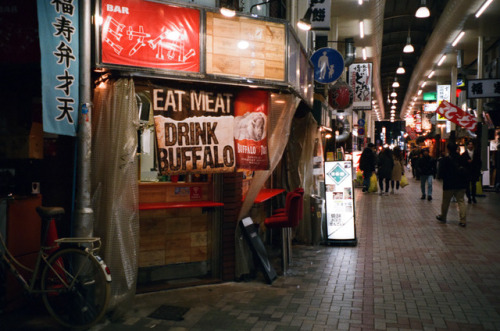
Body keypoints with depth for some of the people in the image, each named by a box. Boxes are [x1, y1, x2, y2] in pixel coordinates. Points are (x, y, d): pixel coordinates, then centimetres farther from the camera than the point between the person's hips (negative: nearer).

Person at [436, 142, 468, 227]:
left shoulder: (446, 159, -13)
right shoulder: (461, 158, -1)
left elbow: (441, 173, -11)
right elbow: (466, 170, 7)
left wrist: (442, 176, 8)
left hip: (449, 185, -3)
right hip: (461, 184, 4)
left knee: (446, 201, 12)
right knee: (461, 201, 6)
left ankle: (443, 217, 28)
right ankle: (463, 220, 1)